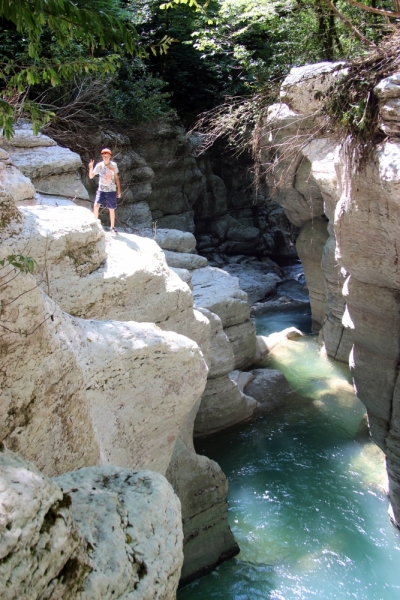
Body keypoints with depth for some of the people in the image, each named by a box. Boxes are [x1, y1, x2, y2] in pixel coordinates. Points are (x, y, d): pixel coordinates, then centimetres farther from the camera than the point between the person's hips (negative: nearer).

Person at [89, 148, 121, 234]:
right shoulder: (99, 165, -6)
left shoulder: (114, 165, -4)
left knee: (112, 210, 7)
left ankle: (113, 227, 23)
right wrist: (91, 168, -23)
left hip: (111, 191, 0)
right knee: (96, 206, -17)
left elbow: (116, 178, 6)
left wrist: (119, 190, 5)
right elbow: (91, 176, -4)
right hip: (101, 190, 0)